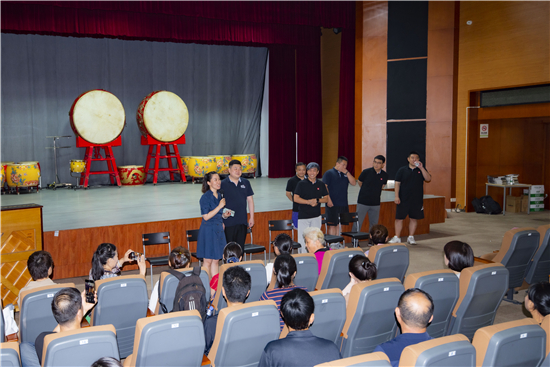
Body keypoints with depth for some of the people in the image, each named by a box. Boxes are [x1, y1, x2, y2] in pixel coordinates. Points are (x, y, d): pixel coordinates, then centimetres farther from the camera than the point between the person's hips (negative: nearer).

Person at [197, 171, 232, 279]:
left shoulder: (220, 195, 9)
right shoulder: (205, 197, -13)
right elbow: (206, 217, -18)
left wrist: (224, 215, 1)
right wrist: (220, 206, -19)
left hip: (218, 230, 7)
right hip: (208, 230, -7)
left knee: (216, 260, 11)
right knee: (208, 261, 0)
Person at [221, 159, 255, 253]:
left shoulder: (245, 182, 9)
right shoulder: (223, 184, -5)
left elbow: (250, 200, 14)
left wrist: (252, 217, 11)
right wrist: (223, 215, -12)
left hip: (242, 222, 4)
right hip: (229, 222, -4)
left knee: (241, 248, 9)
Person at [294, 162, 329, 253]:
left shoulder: (321, 184, 8)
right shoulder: (301, 184, -3)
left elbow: (326, 198, 8)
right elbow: (296, 198, -8)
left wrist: (317, 200, -11)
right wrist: (309, 202, -17)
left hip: (316, 216, 3)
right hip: (303, 216, -3)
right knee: (303, 238, -6)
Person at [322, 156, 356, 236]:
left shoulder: (345, 174, 16)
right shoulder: (329, 173, -1)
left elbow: (354, 183, 5)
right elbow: (324, 187, -8)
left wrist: (347, 172, -4)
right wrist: (328, 200, -16)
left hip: (343, 205, 6)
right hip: (332, 205, -5)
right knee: (333, 225, -5)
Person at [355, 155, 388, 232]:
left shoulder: (385, 175, -2)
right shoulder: (366, 172, -10)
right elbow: (359, 182, 8)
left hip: (375, 203, 3)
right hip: (363, 202, -3)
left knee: (374, 224, 11)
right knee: (358, 223, -2)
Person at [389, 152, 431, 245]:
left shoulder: (421, 170, 7)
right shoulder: (402, 170, 3)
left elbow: (428, 179, -8)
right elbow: (397, 183, 1)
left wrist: (421, 168, -15)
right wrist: (396, 196, -7)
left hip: (417, 200, 2)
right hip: (403, 199, -1)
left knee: (413, 218, 8)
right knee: (399, 218, -1)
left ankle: (411, 237, 20)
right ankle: (397, 237, 9)